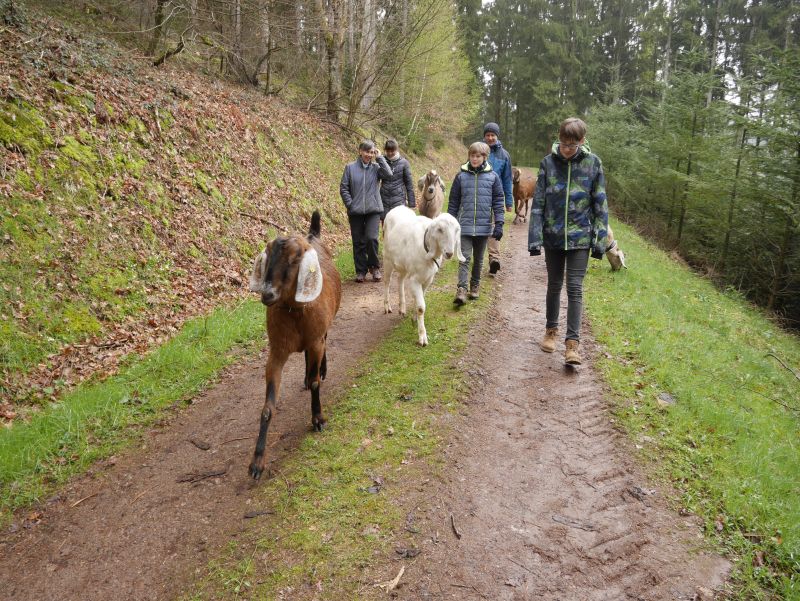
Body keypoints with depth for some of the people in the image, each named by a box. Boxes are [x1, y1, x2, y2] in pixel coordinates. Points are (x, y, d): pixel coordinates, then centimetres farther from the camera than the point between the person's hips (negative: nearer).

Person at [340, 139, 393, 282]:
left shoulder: (376, 167, 5)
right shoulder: (350, 167, 3)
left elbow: (388, 174, -14)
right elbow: (343, 188, 2)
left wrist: (379, 158, -7)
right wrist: (350, 204, -6)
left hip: (373, 210, 0)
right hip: (356, 211, 1)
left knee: (371, 238, -13)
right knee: (358, 242, 5)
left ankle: (374, 267, 8)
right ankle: (361, 270, 18)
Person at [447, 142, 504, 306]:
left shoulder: (492, 177, 2)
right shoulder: (461, 176, 2)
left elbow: (498, 202, 2)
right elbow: (453, 202, 6)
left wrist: (499, 224, -6)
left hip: (484, 226, 1)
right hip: (465, 225, -1)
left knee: (478, 259, 14)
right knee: (464, 258, -8)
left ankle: (475, 285, 30)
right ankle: (461, 289, -12)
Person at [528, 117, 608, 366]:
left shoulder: (593, 163, -2)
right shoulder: (548, 162, -2)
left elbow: (600, 205, 1)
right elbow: (538, 203, -1)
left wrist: (600, 240, -2)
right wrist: (535, 238, -7)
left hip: (580, 236, -1)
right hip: (553, 236, 2)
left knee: (575, 288, -5)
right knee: (554, 285, 14)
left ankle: (572, 344, -3)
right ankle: (551, 331, 31)